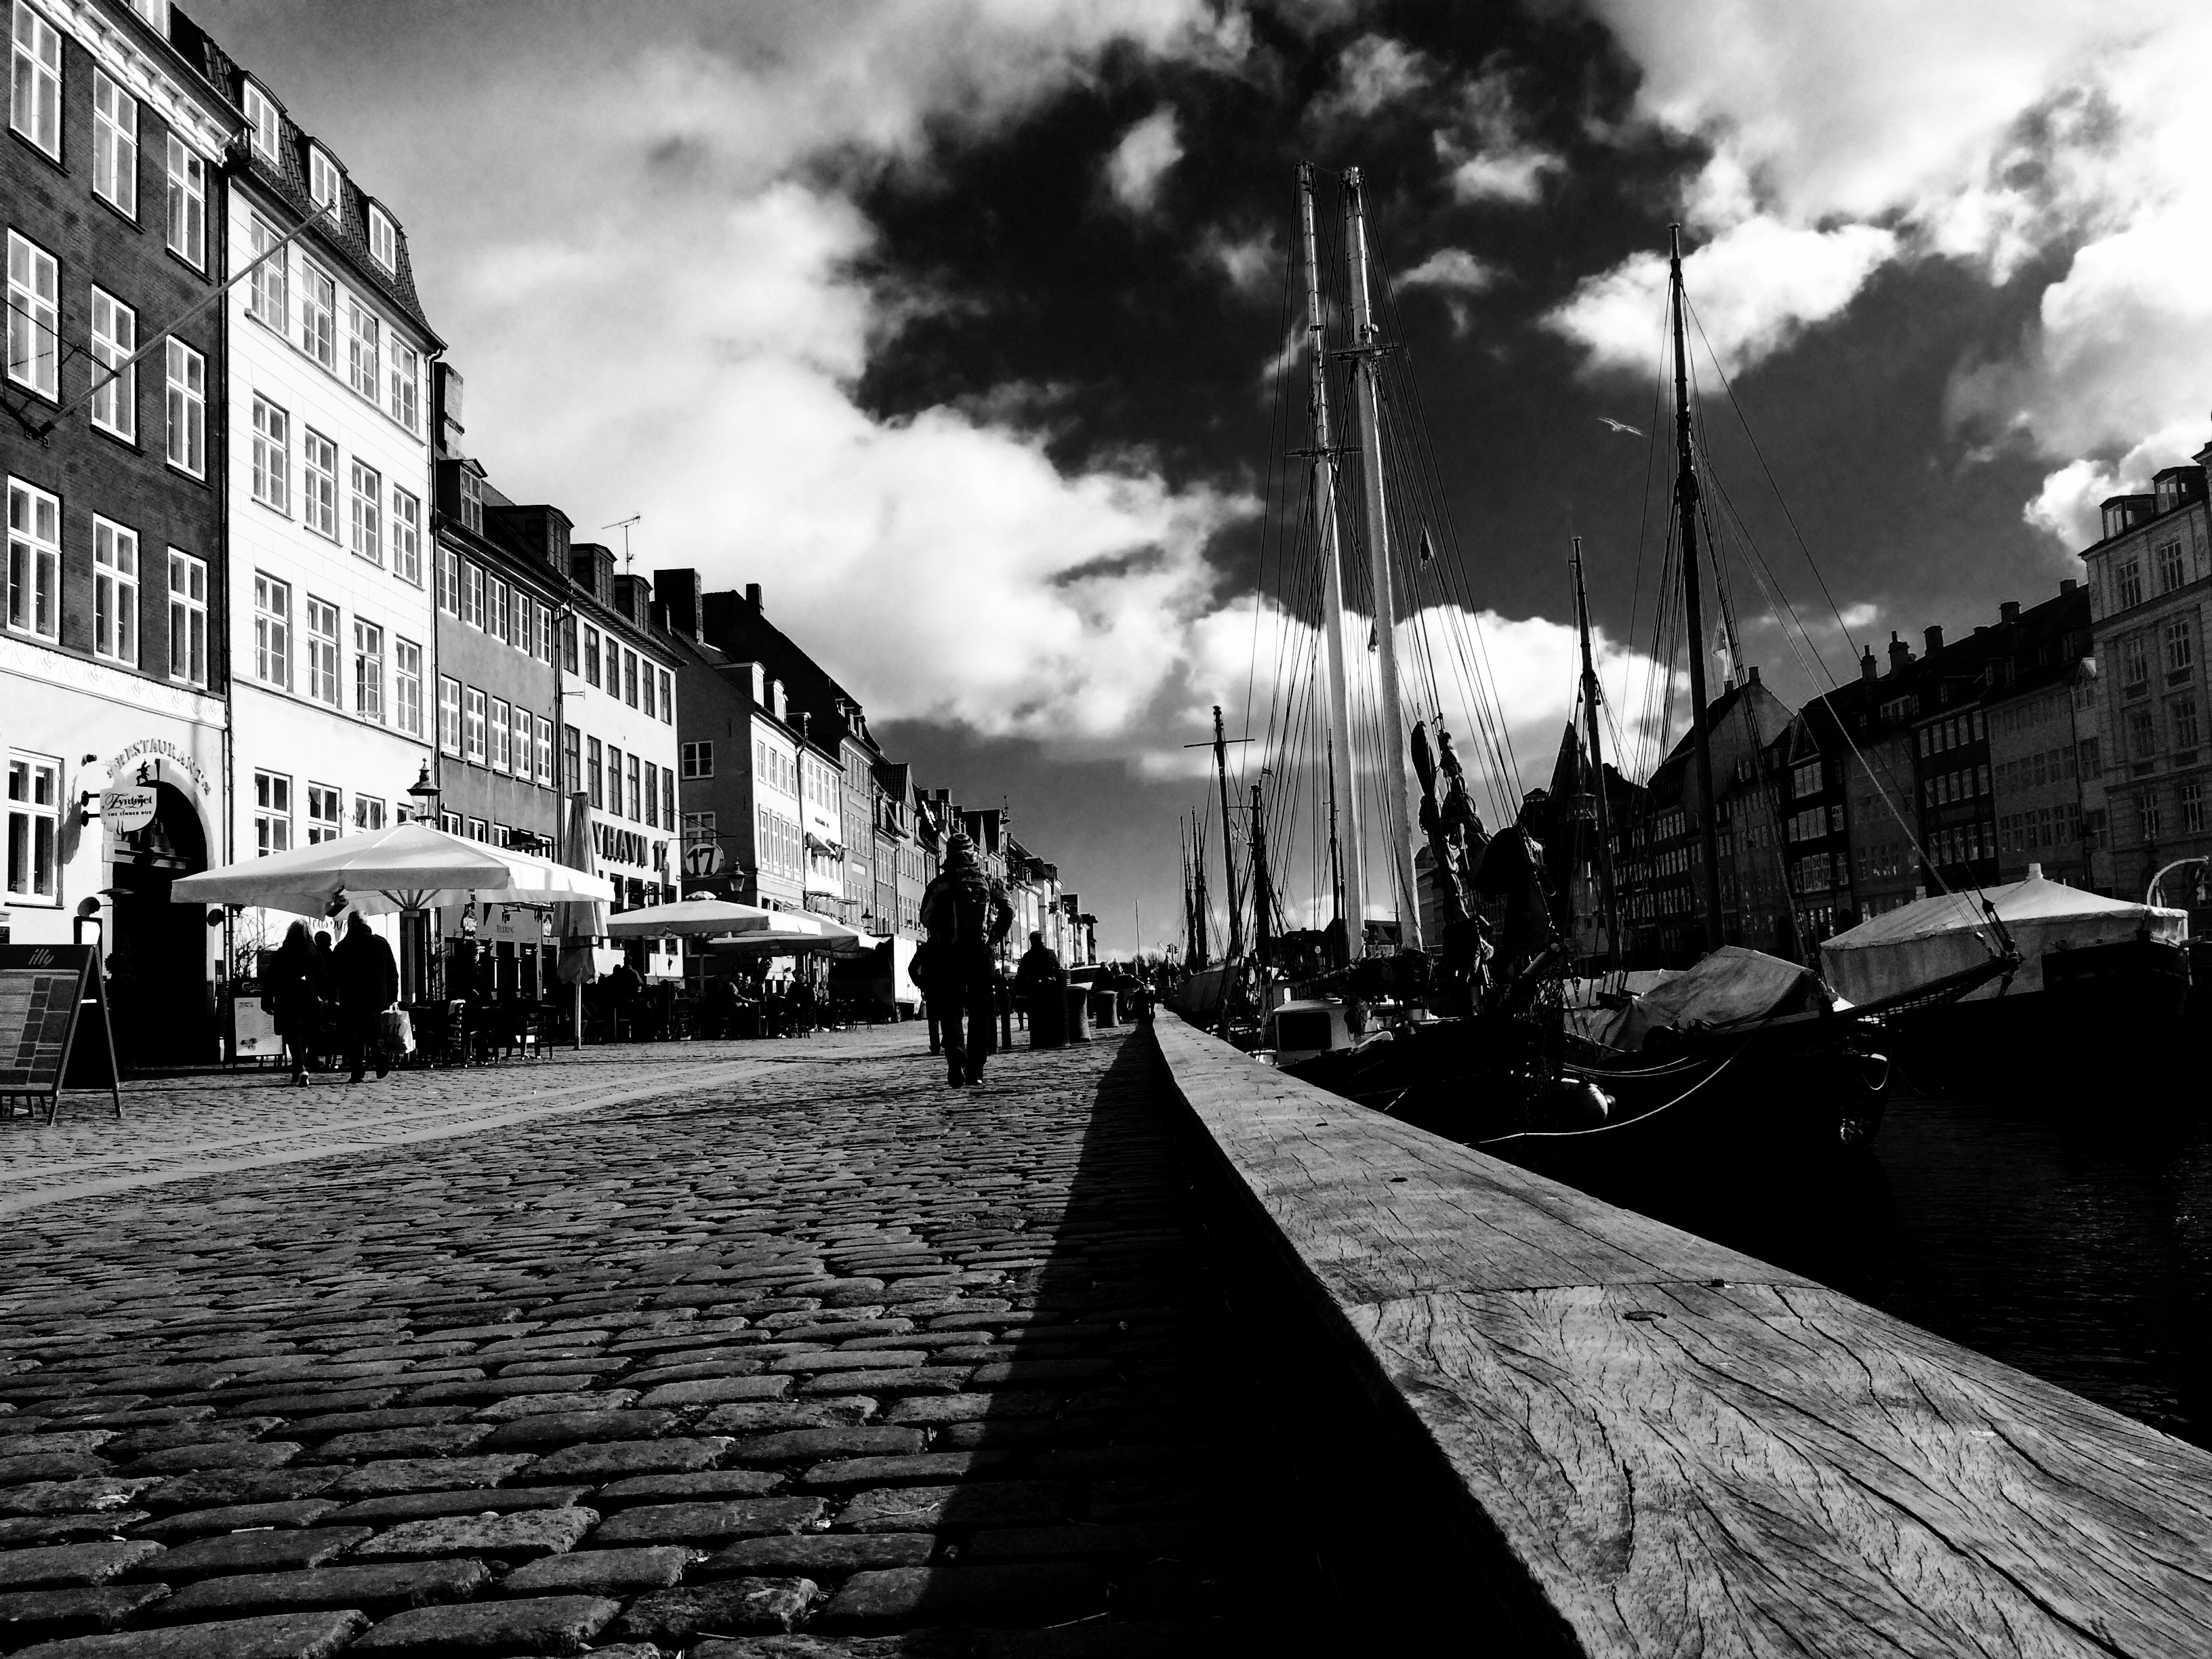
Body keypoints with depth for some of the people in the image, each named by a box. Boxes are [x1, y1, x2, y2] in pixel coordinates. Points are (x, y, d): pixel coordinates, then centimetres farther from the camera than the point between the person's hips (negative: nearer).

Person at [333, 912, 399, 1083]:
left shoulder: (343, 947, -1)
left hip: (351, 1000, -2)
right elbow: (393, 974, 7)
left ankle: (357, 1072, -5)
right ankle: (381, 1054, -15)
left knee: (354, 1036, 2)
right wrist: (392, 998, 13)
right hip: (377, 999, 2)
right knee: (375, 1033, 12)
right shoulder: (381, 943, 6)